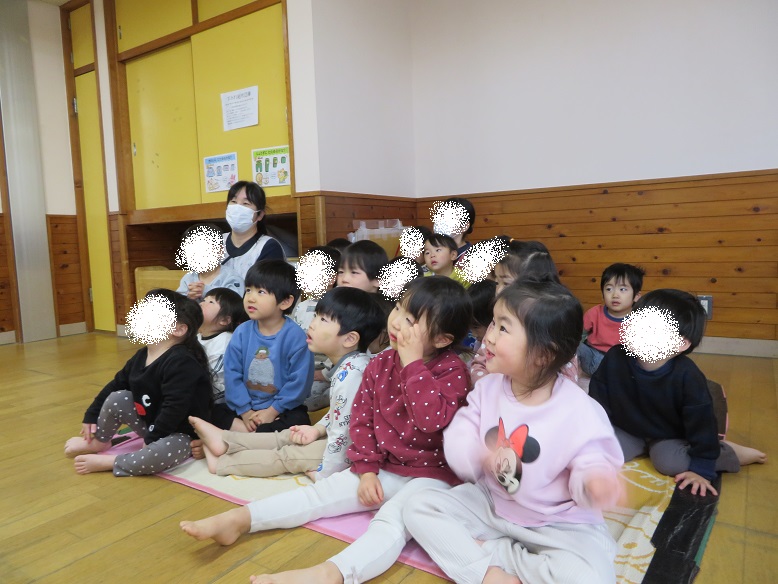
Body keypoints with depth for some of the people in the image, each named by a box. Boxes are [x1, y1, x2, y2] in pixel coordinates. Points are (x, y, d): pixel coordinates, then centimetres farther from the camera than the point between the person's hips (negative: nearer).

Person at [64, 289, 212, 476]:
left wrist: (151, 441, -27)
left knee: (164, 452, -38)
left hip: (180, 434, -8)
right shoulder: (141, 356, 3)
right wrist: (91, 416, 17)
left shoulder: (181, 363, -28)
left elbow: (174, 409, -31)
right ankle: (98, 443, 19)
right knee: (117, 398, -4)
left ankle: (106, 462, -18)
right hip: (151, 425, 8)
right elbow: (116, 385, 15)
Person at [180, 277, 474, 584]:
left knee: (392, 519, -32)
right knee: (318, 492, -2)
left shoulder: (452, 370, -16)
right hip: (383, 469, 6)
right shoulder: (380, 363, -2)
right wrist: (367, 470, -5)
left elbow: (432, 420, -32)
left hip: (431, 476, -5)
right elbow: (362, 418, 4)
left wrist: (413, 362, -30)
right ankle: (240, 519, -3)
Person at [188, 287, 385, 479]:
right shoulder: (349, 365, 2)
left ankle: (221, 463, 13)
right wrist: (318, 429, 5)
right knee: (286, 436, 11)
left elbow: (343, 431, -28)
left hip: (347, 453, -9)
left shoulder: (349, 375, -30)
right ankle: (224, 441, 18)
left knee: (288, 455, -2)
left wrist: (323, 473, -19)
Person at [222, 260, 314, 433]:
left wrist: (273, 411, -15)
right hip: (246, 407, 4)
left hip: (283, 410, -3)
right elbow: (232, 374, -5)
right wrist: (244, 411, -11)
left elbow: (299, 381, -16)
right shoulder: (241, 332, -4)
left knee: (298, 421, -31)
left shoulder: (295, 336, -16)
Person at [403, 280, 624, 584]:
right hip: (490, 503, 4)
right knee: (419, 506, -7)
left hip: (558, 524, -3)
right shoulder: (487, 388, -10)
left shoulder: (579, 412, -23)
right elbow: (455, 441, -11)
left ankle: (491, 550, -9)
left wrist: (591, 484, -42)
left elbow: (590, 466, -18)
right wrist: (480, 455, -33)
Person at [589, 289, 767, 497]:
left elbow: (701, 421, -19)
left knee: (668, 462, -28)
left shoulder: (686, 376, -28)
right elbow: (598, 398, -6)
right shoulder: (615, 357, -20)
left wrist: (701, 469, -17)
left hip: (670, 436, -2)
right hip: (626, 429, 2)